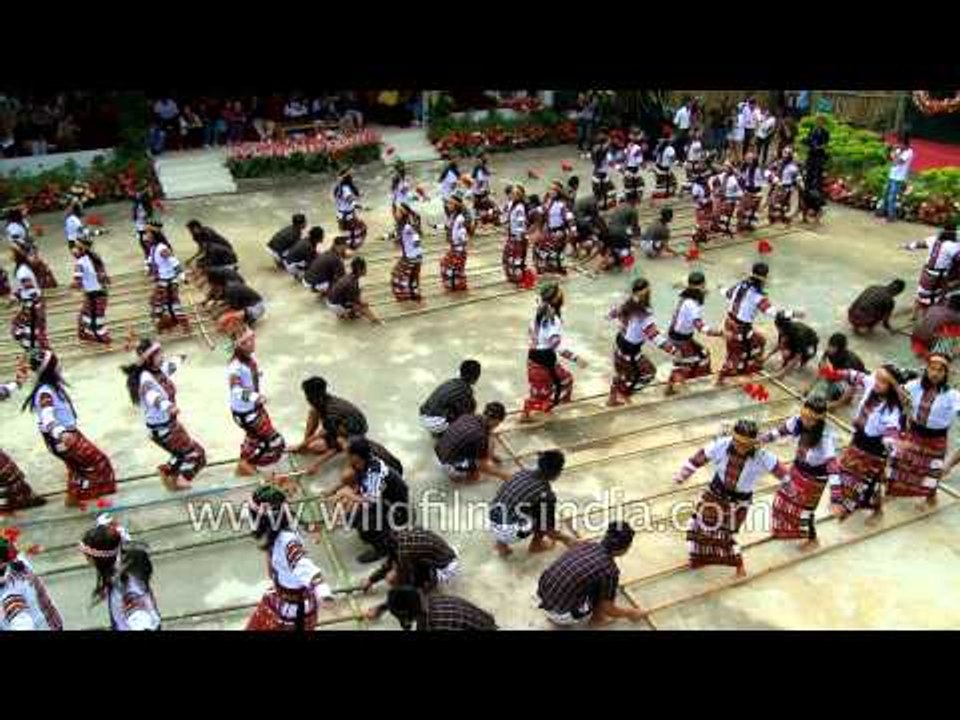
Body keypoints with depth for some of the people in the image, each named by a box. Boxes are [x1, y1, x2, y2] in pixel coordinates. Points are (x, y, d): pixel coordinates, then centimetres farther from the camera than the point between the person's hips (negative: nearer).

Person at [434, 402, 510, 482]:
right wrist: (503, 476, -1)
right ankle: (457, 474, 3)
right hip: (450, 466, -8)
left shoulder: (468, 417, -2)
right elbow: (483, 466, -13)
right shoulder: (480, 436, -23)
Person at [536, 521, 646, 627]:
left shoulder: (586, 545, 4)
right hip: (560, 614, -7)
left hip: (541, 596, 7)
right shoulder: (609, 570, -15)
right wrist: (630, 613, 18)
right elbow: (608, 609, -2)